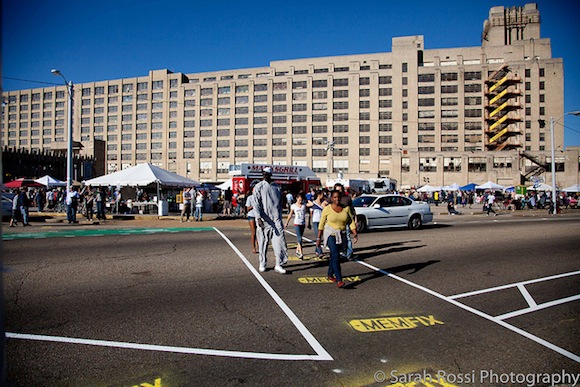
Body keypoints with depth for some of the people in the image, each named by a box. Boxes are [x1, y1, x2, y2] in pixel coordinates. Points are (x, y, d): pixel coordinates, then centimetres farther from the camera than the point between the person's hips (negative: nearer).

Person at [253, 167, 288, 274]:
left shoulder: (276, 187, 13)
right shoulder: (258, 187, 2)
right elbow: (257, 203, -7)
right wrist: (259, 218, -17)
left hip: (276, 219, 3)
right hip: (264, 219, -2)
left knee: (279, 241, -5)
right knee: (263, 243, 5)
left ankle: (278, 265, 1)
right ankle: (262, 264, 19)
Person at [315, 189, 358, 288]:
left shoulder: (346, 208, 2)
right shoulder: (327, 209, -7)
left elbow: (351, 222, 4)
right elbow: (321, 224, -3)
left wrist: (355, 234, -6)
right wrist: (318, 238, -4)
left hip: (341, 235, 4)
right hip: (330, 234, -4)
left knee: (334, 256, 14)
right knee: (336, 256, -17)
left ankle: (330, 275, 33)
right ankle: (339, 280, -22)